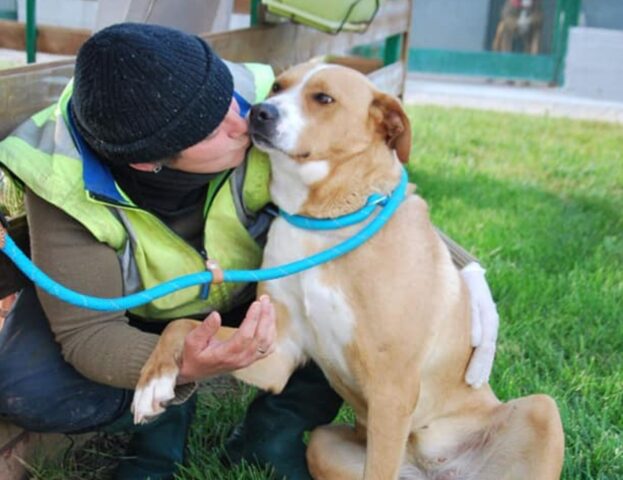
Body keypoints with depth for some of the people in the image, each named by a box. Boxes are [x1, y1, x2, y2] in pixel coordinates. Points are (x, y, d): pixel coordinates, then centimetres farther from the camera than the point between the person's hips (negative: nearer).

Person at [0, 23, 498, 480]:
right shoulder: (65, 178, -36)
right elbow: (86, 333, -31)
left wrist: (462, 268, -25)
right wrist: (182, 368, -50)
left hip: (247, 298, 2)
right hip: (133, 314, -1)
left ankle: (269, 436, -3)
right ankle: (163, 415, 2)